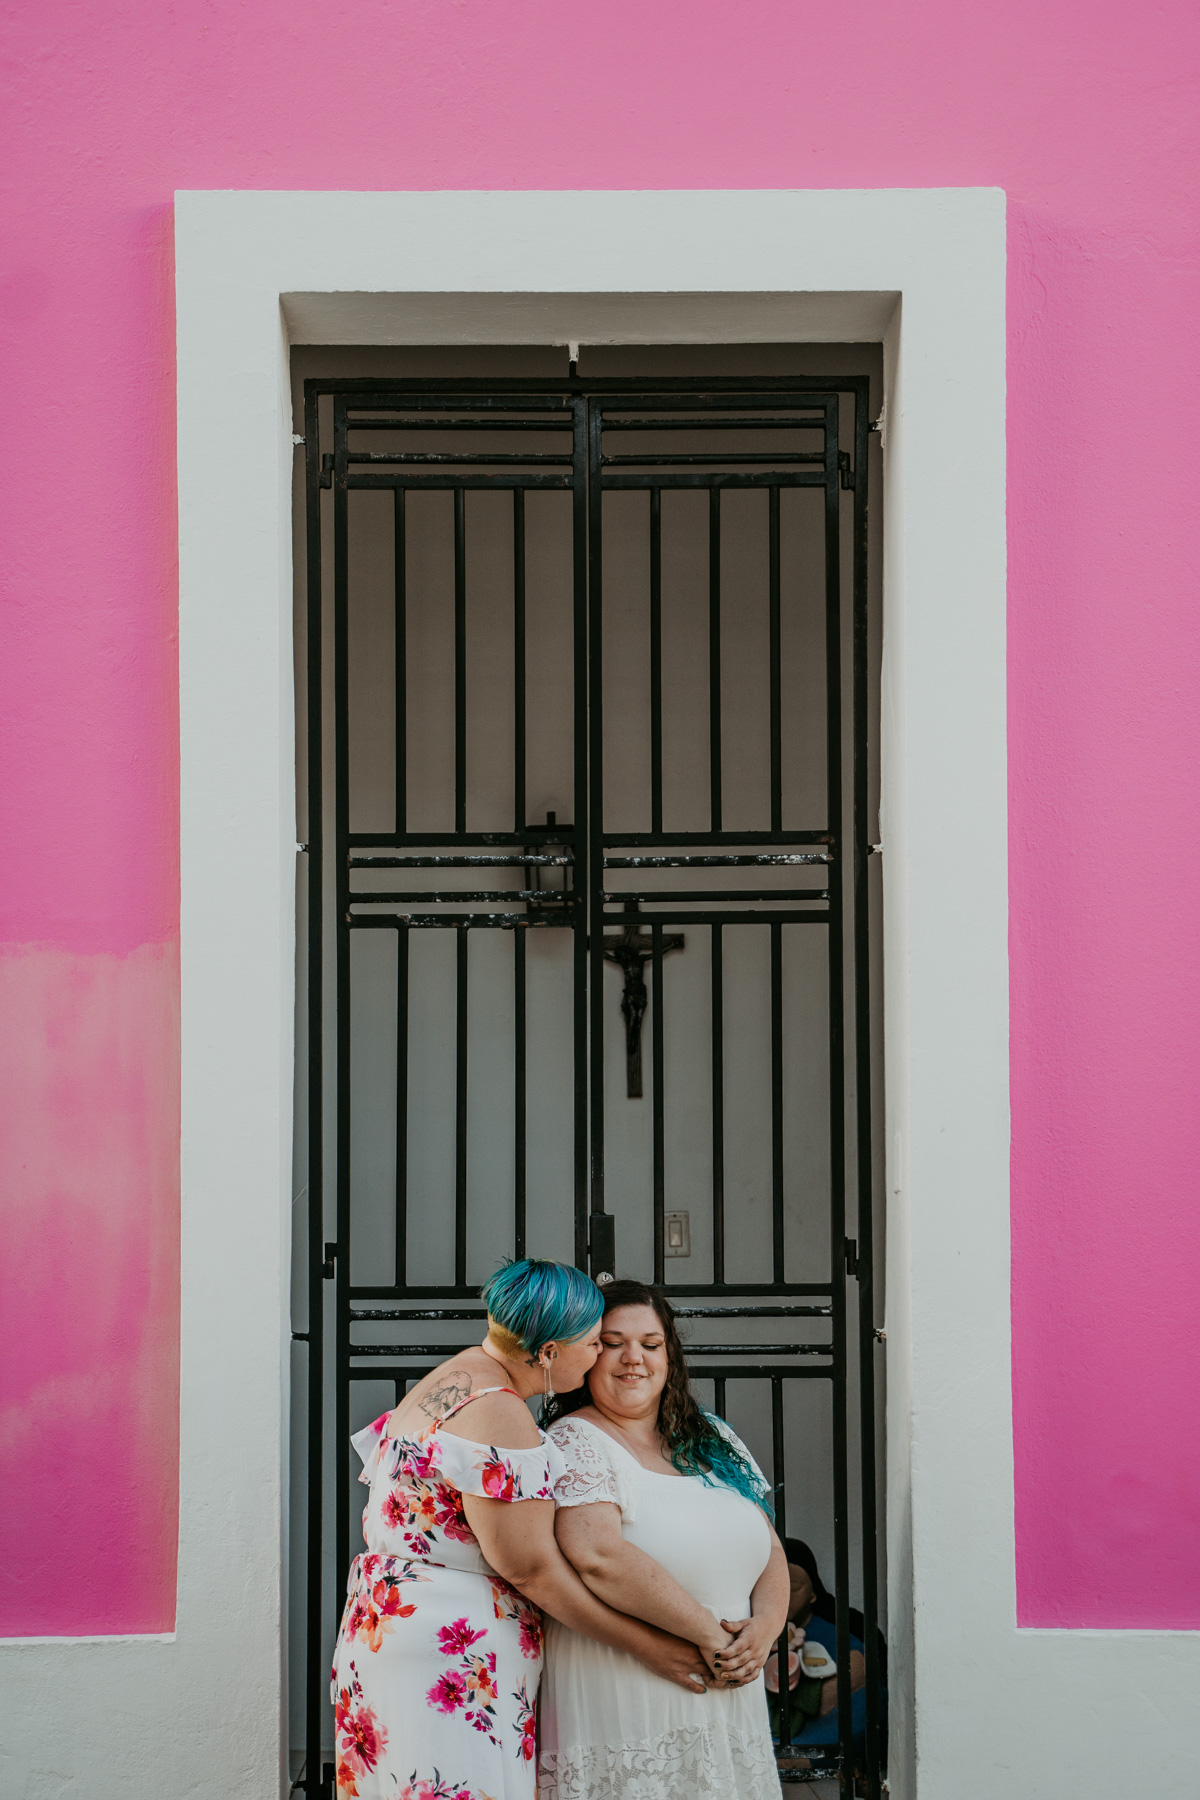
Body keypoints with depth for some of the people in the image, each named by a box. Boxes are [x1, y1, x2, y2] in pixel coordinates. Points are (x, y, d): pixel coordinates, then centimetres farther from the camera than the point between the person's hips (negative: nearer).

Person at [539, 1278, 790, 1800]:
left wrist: (765, 1626, -7)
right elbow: (596, 1555, -23)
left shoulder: (713, 1440, 14)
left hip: (728, 1703, 6)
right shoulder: (574, 1442, -8)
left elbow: (769, 1548, 14)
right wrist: (709, 1632, -18)